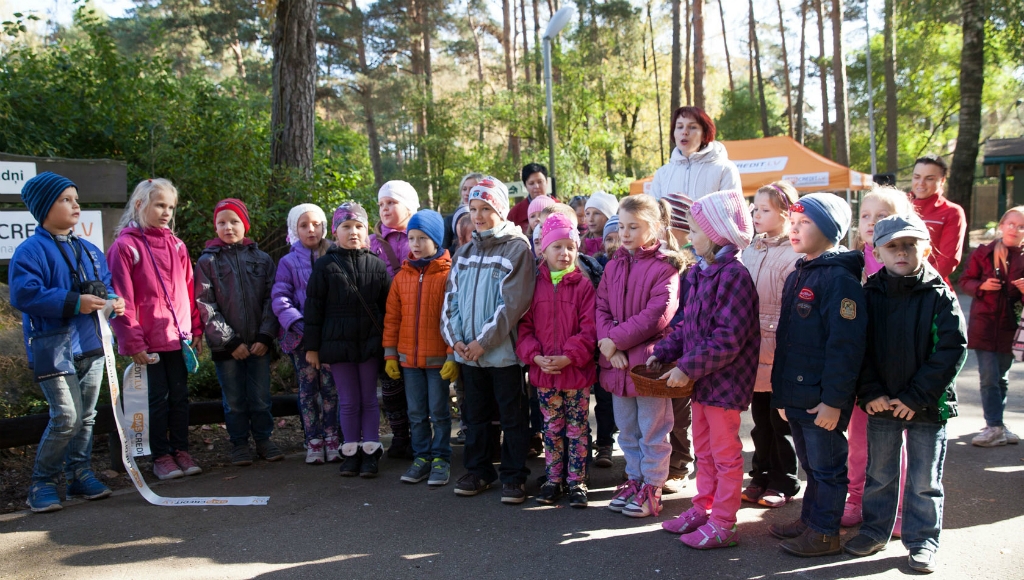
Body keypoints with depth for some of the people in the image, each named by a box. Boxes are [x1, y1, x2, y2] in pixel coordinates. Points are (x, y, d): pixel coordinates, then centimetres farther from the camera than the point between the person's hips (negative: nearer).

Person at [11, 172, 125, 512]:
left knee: (86, 416, 13)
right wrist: (74, 303, -24)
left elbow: (106, 285, 22)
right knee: (66, 417, -11)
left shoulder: (90, 251, 14)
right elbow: (24, 294, -19)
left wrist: (113, 301, -1)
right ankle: (41, 483, 7)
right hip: (53, 347, -7)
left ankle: (80, 475, 26)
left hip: (91, 345, 7)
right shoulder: (31, 251, -9)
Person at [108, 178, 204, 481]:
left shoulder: (176, 245, 9)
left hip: (179, 338, 4)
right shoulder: (125, 246, -7)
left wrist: (196, 329, 8)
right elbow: (121, 300, -10)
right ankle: (161, 456, 18)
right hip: (149, 341, -4)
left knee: (180, 397, 11)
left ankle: (181, 450, 23)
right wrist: (132, 341, -12)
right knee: (159, 399, 5)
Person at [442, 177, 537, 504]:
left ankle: (514, 476, 17)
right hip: (467, 352, 6)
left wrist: (484, 342, -16)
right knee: (475, 415, 15)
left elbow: (513, 303, -14)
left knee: (513, 416, 5)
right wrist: (455, 338, -4)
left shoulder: (517, 248, -6)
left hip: (503, 351, -6)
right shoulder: (465, 251, 13)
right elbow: (451, 298, 10)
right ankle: (478, 471, 29)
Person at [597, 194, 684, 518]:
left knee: (652, 430, 7)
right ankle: (634, 478, 33)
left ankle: (652, 487, 20)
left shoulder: (665, 267, -10)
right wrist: (608, 342, -13)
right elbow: (602, 307, 4)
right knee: (626, 429, 18)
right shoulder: (613, 266, 10)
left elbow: (657, 315, -19)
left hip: (649, 360, -6)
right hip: (617, 361, 6)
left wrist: (616, 340, -17)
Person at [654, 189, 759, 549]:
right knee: (703, 450, 20)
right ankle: (703, 509, 34)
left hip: (725, 380, -9)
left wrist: (689, 367, -23)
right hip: (701, 378, 9)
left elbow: (728, 338, -25)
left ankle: (722, 525, 17)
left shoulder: (733, 275, -20)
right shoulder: (700, 273, 8)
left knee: (725, 453, 5)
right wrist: (662, 353, 4)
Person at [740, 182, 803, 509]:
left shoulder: (794, 255, -13)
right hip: (754, 348, 7)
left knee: (781, 419, 6)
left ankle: (783, 483, 21)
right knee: (760, 418, 16)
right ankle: (761, 476, 29)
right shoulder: (750, 251, 10)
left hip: (780, 350, -6)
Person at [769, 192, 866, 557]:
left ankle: (825, 533, 18)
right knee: (810, 464, 21)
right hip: (796, 397, 9)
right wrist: (780, 390, 18)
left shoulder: (840, 278, -17)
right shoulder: (796, 276, 13)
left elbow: (846, 346, -21)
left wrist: (834, 399, -21)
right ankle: (809, 519, 34)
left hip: (822, 401, -9)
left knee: (826, 466, 6)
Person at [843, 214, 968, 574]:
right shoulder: (869, 295, -1)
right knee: (879, 473, 15)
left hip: (926, 406, -2)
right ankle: (874, 531, 30)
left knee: (925, 479, 10)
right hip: (880, 405, 2)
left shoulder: (940, 296, -7)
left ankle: (923, 540, 25)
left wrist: (916, 397, -15)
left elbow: (952, 350, -11)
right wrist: (871, 393, -12)